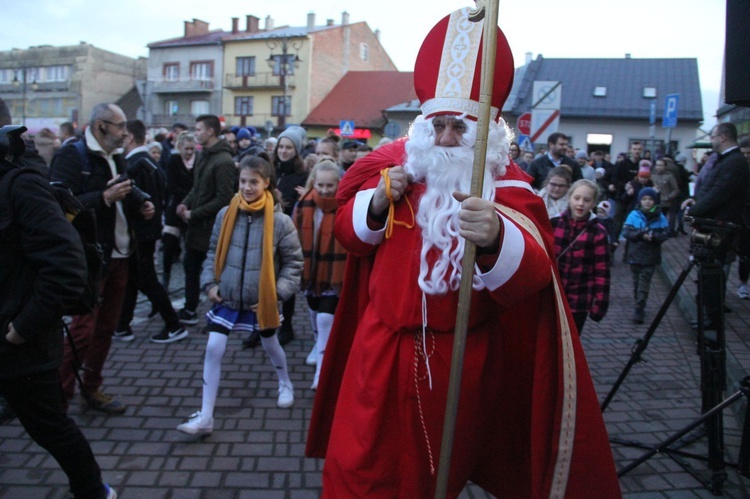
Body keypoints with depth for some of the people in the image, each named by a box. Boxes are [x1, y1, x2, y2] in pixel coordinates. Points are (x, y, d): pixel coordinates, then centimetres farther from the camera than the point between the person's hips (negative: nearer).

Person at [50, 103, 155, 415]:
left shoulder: (117, 158, 15)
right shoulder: (72, 156, -10)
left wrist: (140, 208, 4)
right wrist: (104, 197, -27)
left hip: (119, 256, 8)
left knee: (106, 327, 13)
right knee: (83, 330, -3)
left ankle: (92, 390, 27)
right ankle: (60, 397, 13)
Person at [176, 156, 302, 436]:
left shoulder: (280, 221, -14)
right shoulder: (226, 215, -5)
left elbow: (294, 262, -6)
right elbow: (214, 252, 7)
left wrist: (278, 292, -14)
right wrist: (210, 283, -2)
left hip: (261, 299, -2)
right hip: (227, 296, 2)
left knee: (270, 345, 19)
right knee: (213, 349, -4)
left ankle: (285, 384, 49)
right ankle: (205, 417, 5)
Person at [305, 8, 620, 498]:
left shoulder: (508, 186, -11)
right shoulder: (394, 161, 0)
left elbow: (534, 272, -28)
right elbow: (346, 230, 7)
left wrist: (495, 239, -50)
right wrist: (378, 203, -15)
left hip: (460, 358, -2)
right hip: (383, 347, 3)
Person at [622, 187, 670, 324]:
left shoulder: (660, 217, 0)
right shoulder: (634, 215, -1)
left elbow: (665, 234, -4)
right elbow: (626, 232, -7)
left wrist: (653, 236, -24)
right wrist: (641, 235, -22)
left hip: (650, 256, -1)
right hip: (635, 254, 1)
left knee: (644, 282, -5)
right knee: (637, 281, 10)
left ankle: (639, 310, -5)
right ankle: (639, 305, 26)